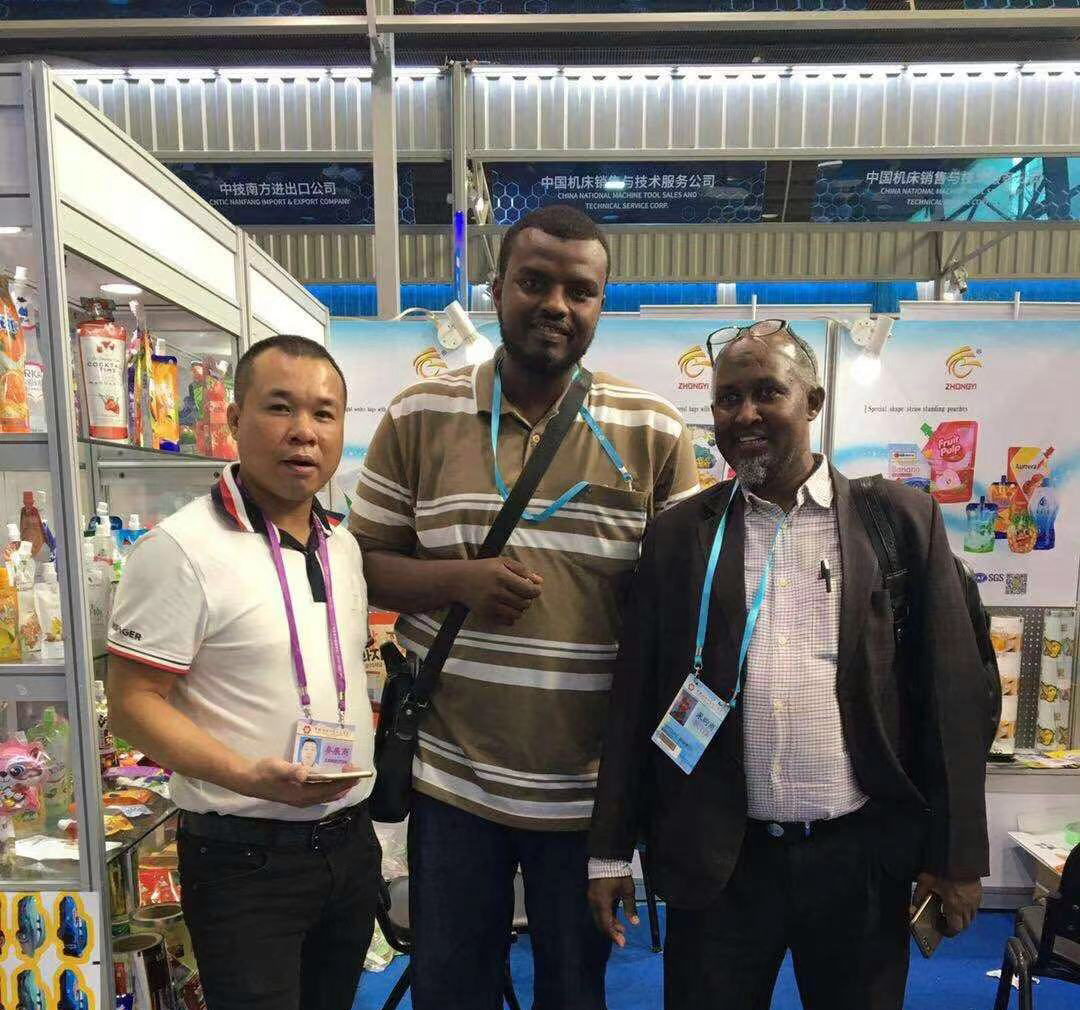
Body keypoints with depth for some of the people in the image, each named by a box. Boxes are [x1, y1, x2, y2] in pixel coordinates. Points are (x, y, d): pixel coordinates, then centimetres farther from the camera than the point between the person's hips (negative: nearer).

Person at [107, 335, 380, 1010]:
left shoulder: (345, 546, 5)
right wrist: (245, 775, -27)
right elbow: (134, 703, -16)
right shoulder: (182, 547, -16)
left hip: (351, 841, 7)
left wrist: (375, 762, 8)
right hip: (243, 858, -6)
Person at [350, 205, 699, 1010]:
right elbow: (361, 562, 1)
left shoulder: (656, 433, -5)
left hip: (594, 784, 1)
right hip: (453, 774, 1)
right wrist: (460, 578, -20)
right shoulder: (418, 417, -4)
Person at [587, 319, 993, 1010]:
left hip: (864, 855, 1)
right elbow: (635, 698, -1)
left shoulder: (904, 519, -1)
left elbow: (952, 691, 0)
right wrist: (612, 851, 1)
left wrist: (956, 853, 0)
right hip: (718, 861, 0)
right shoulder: (677, 535, -1)